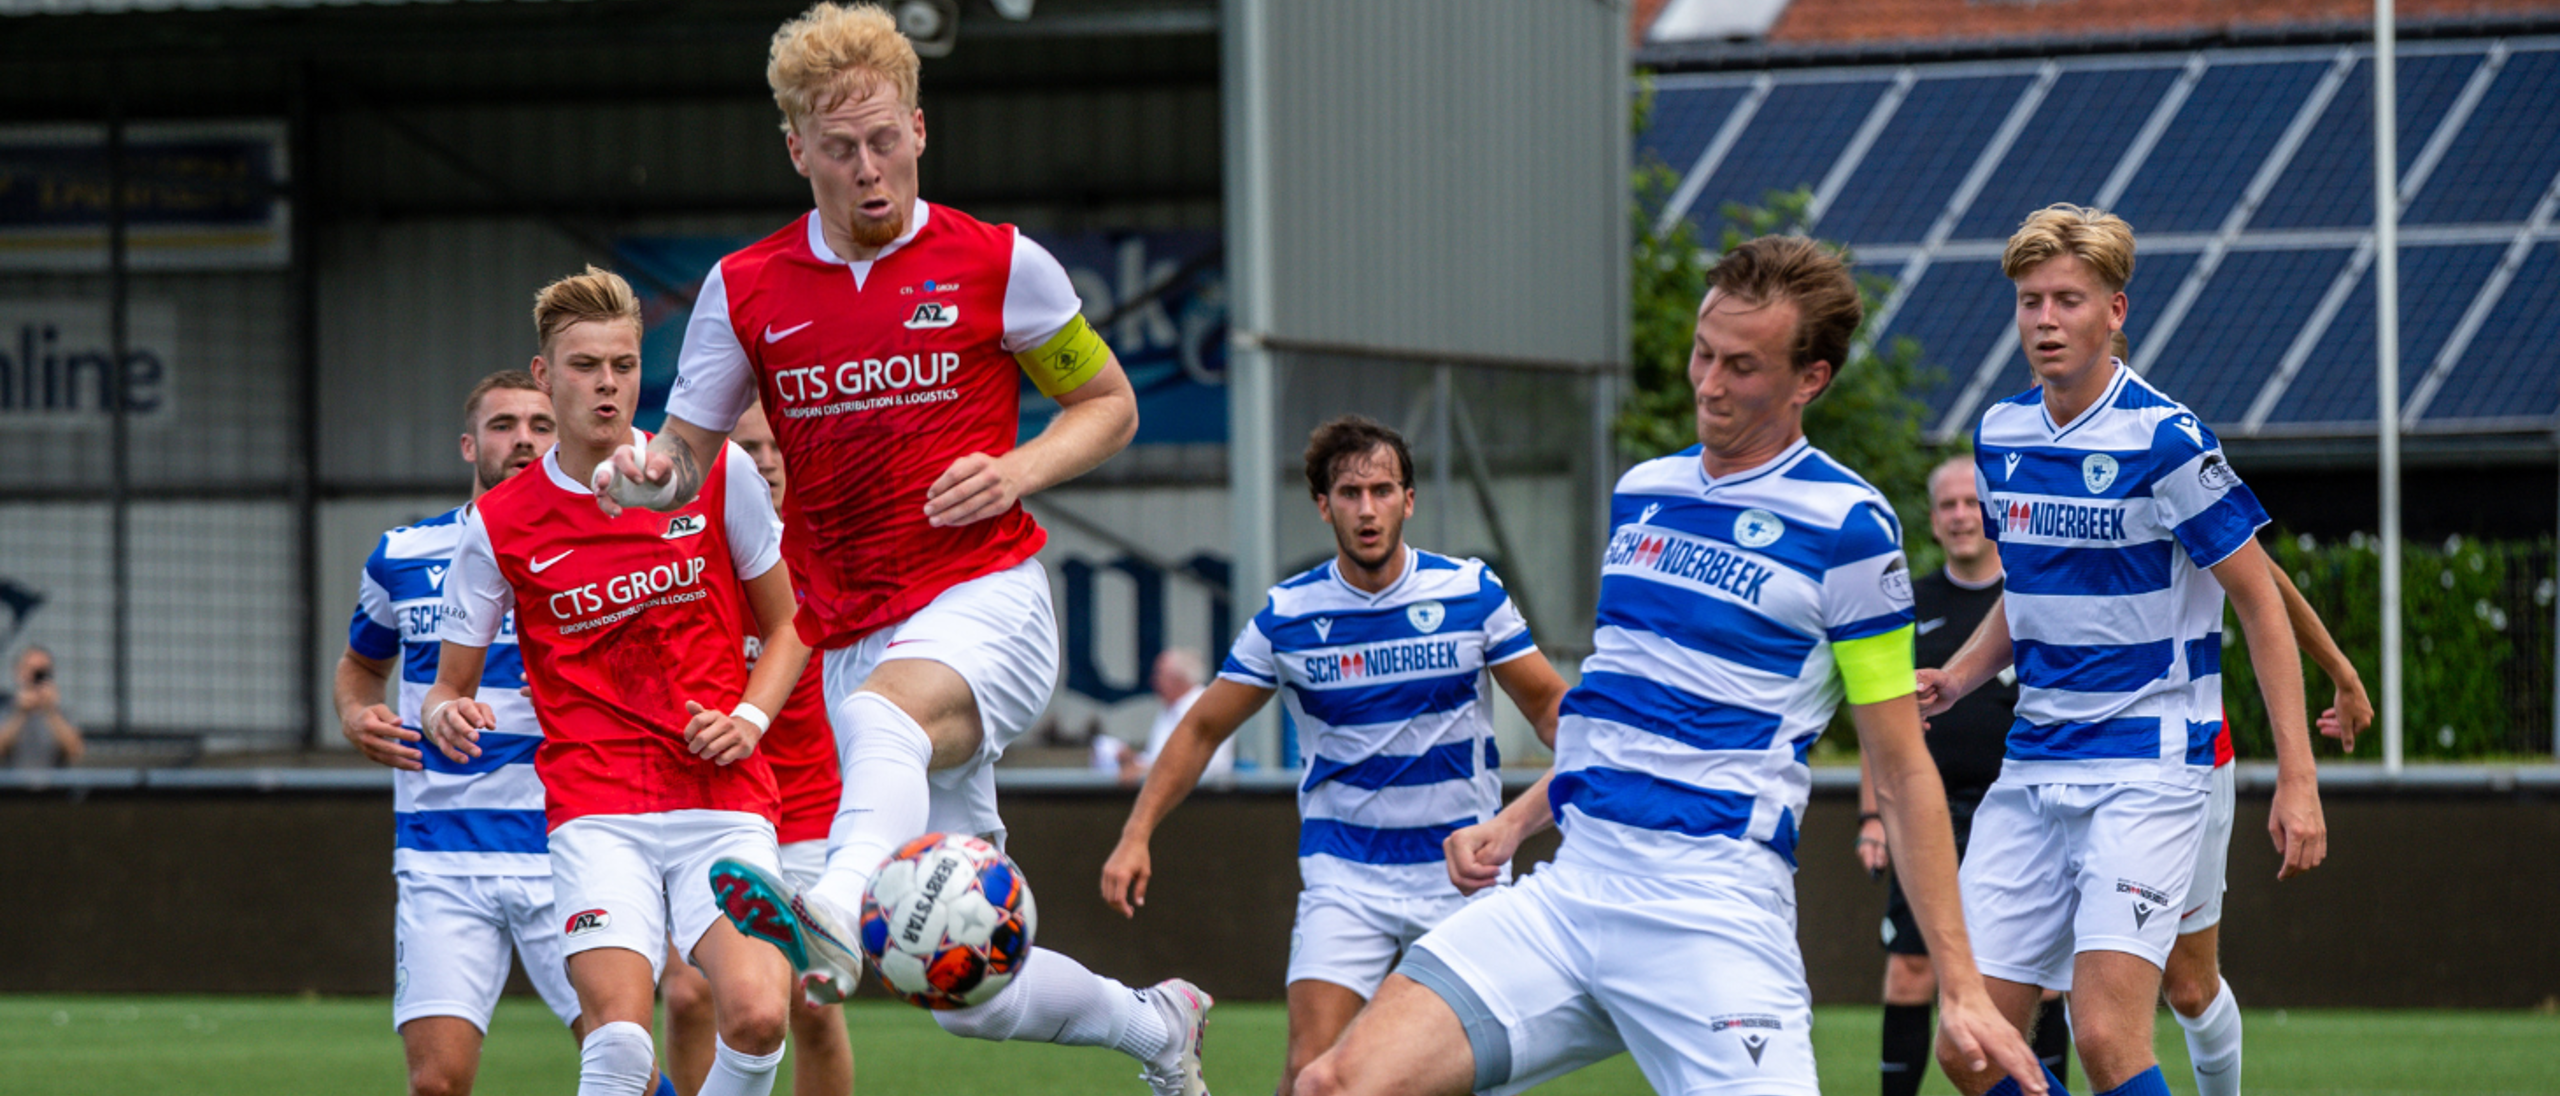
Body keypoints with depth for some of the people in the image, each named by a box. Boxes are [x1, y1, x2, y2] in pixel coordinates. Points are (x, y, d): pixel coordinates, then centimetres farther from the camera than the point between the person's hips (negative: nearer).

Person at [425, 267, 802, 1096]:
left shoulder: (715, 474, 5)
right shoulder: (498, 525, 3)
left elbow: (787, 624, 16)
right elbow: (451, 682, 12)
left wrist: (749, 718, -2)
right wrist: (447, 716, -12)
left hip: (724, 802, 1)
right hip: (594, 812, -1)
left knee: (756, 1015, -22)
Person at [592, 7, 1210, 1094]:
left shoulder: (998, 266, 0)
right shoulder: (744, 290, 6)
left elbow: (1108, 404, 11)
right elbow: (687, 455, 12)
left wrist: (1017, 472, -9)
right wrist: (648, 475, -14)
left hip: (983, 604, -3)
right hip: (850, 633, 3)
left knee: (886, 715, -41)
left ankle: (836, 913, -70)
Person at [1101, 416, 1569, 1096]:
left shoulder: (1471, 593, -4)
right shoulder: (1288, 614, -4)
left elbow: (1550, 706, 6)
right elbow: (1204, 730, 5)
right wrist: (1137, 836, -4)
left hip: (1461, 863, 1)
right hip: (1343, 874, -1)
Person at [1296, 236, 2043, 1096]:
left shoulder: (1845, 526, -3)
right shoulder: (1642, 493, 16)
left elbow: (1902, 773, -1)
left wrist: (1961, 986, -5)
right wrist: (1514, 822, 16)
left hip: (1714, 910, -5)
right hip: (1572, 888, 5)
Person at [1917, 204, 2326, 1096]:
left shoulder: (2165, 441, -12)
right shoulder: (2001, 437, 7)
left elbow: (2259, 601, -7)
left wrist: (2296, 778, -12)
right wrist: (1956, 679, 5)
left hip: (2146, 768, -7)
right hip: (2033, 769, 7)